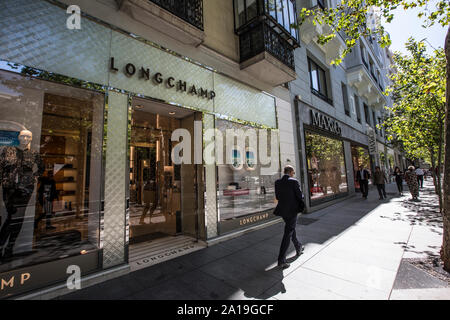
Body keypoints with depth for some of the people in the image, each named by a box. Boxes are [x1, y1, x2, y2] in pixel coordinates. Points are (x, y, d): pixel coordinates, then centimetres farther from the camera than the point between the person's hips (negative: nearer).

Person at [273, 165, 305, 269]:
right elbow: (300, 196, -12)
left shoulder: (277, 182, 1)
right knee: (288, 234, -1)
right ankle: (281, 260, 2)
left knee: (291, 230, 26)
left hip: (283, 211, 6)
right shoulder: (294, 182, -15)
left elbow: (277, 196, 6)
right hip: (292, 211, -6)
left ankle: (298, 249, 47)